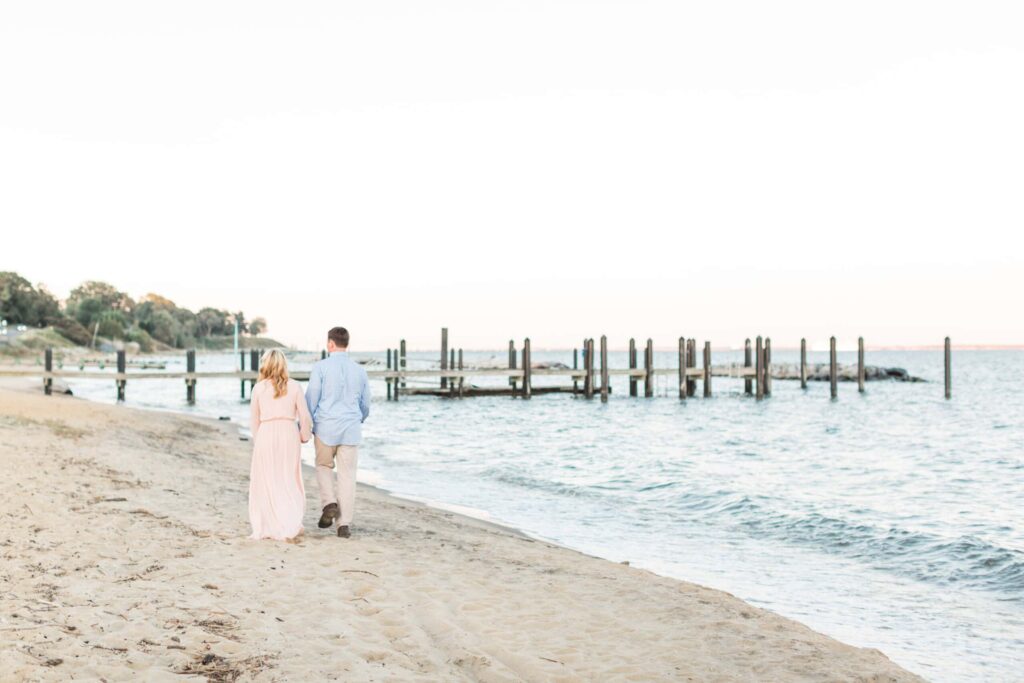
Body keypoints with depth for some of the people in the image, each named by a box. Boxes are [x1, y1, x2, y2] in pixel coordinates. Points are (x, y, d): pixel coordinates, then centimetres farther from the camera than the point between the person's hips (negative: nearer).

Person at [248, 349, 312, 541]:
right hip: (289, 434, 0)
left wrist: (256, 440, 24)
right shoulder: (294, 387, 1)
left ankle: (266, 527, 9)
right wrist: (304, 436, 19)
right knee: (289, 481, 9)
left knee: (267, 482, 7)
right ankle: (292, 524, 0)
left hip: (266, 434, 0)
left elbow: (254, 419, 9)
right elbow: (304, 416, 2)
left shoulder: (258, 388, 1)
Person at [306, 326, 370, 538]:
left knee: (324, 466, 21)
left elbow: (311, 399, -7)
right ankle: (344, 524, 4)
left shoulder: (321, 367, -6)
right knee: (347, 475, 5)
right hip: (351, 430, 2)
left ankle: (329, 503, 1)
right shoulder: (359, 370, 5)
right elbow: (365, 405, 14)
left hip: (325, 428, -2)